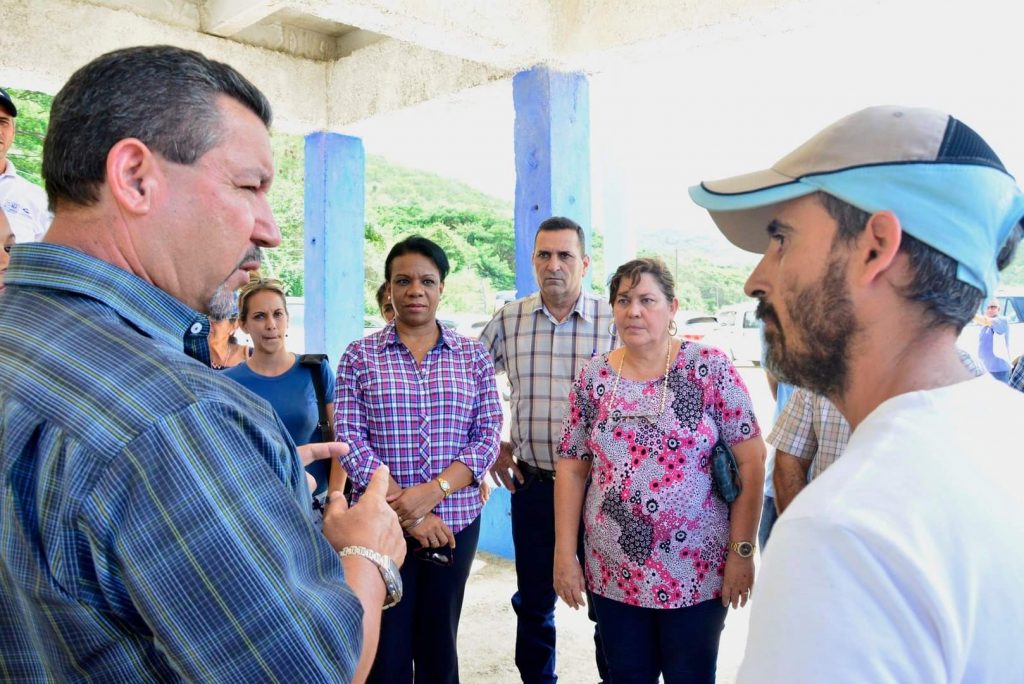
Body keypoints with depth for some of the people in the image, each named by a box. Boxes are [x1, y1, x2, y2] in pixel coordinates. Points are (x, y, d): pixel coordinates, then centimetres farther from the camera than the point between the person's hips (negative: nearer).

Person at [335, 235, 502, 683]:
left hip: (456, 520, 1)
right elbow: (349, 440, -7)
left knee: (439, 645, 15)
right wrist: (408, 511, -14)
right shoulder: (360, 356, 0)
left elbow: (488, 436, -2)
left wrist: (434, 490, -17)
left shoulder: (473, 356, 4)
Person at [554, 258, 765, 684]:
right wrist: (564, 555, 0)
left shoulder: (709, 368, -8)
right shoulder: (594, 377, 0)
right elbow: (571, 468, 3)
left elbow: (750, 461, -7)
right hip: (614, 573, 3)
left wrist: (741, 552, -9)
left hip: (695, 572, -2)